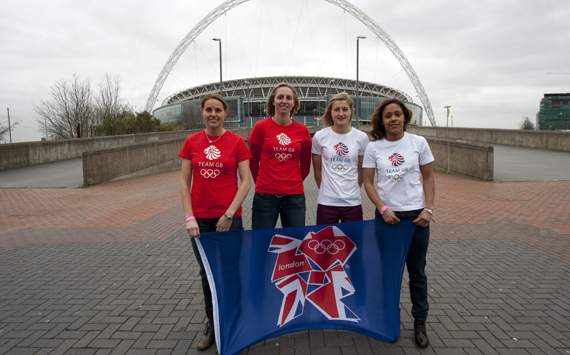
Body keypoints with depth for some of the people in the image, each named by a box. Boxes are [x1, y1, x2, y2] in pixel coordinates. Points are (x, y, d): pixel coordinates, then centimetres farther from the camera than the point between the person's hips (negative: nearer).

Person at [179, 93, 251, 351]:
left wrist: (229, 213, -13)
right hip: (199, 219, 2)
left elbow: (245, 181, -5)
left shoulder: (236, 142, -3)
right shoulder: (191, 142, 3)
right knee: (207, 273, 13)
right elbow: (184, 181, 3)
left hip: (228, 218, -2)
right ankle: (212, 326, 30)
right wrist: (189, 217, -5)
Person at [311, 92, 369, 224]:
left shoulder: (362, 137, -1)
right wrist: (326, 189, 11)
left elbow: (361, 170, 10)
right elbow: (317, 170, 7)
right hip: (326, 202, -1)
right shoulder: (319, 137, -3)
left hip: (353, 202, 1)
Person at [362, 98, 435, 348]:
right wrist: (382, 209, -12)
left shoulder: (418, 142, -2)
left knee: (417, 271, 9)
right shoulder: (373, 147, -3)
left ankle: (419, 323, 23)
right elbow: (367, 182, -1)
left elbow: (429, 178, 2)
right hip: (386, 215, 0)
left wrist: (428, 209, -8)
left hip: (416, 215, 0)